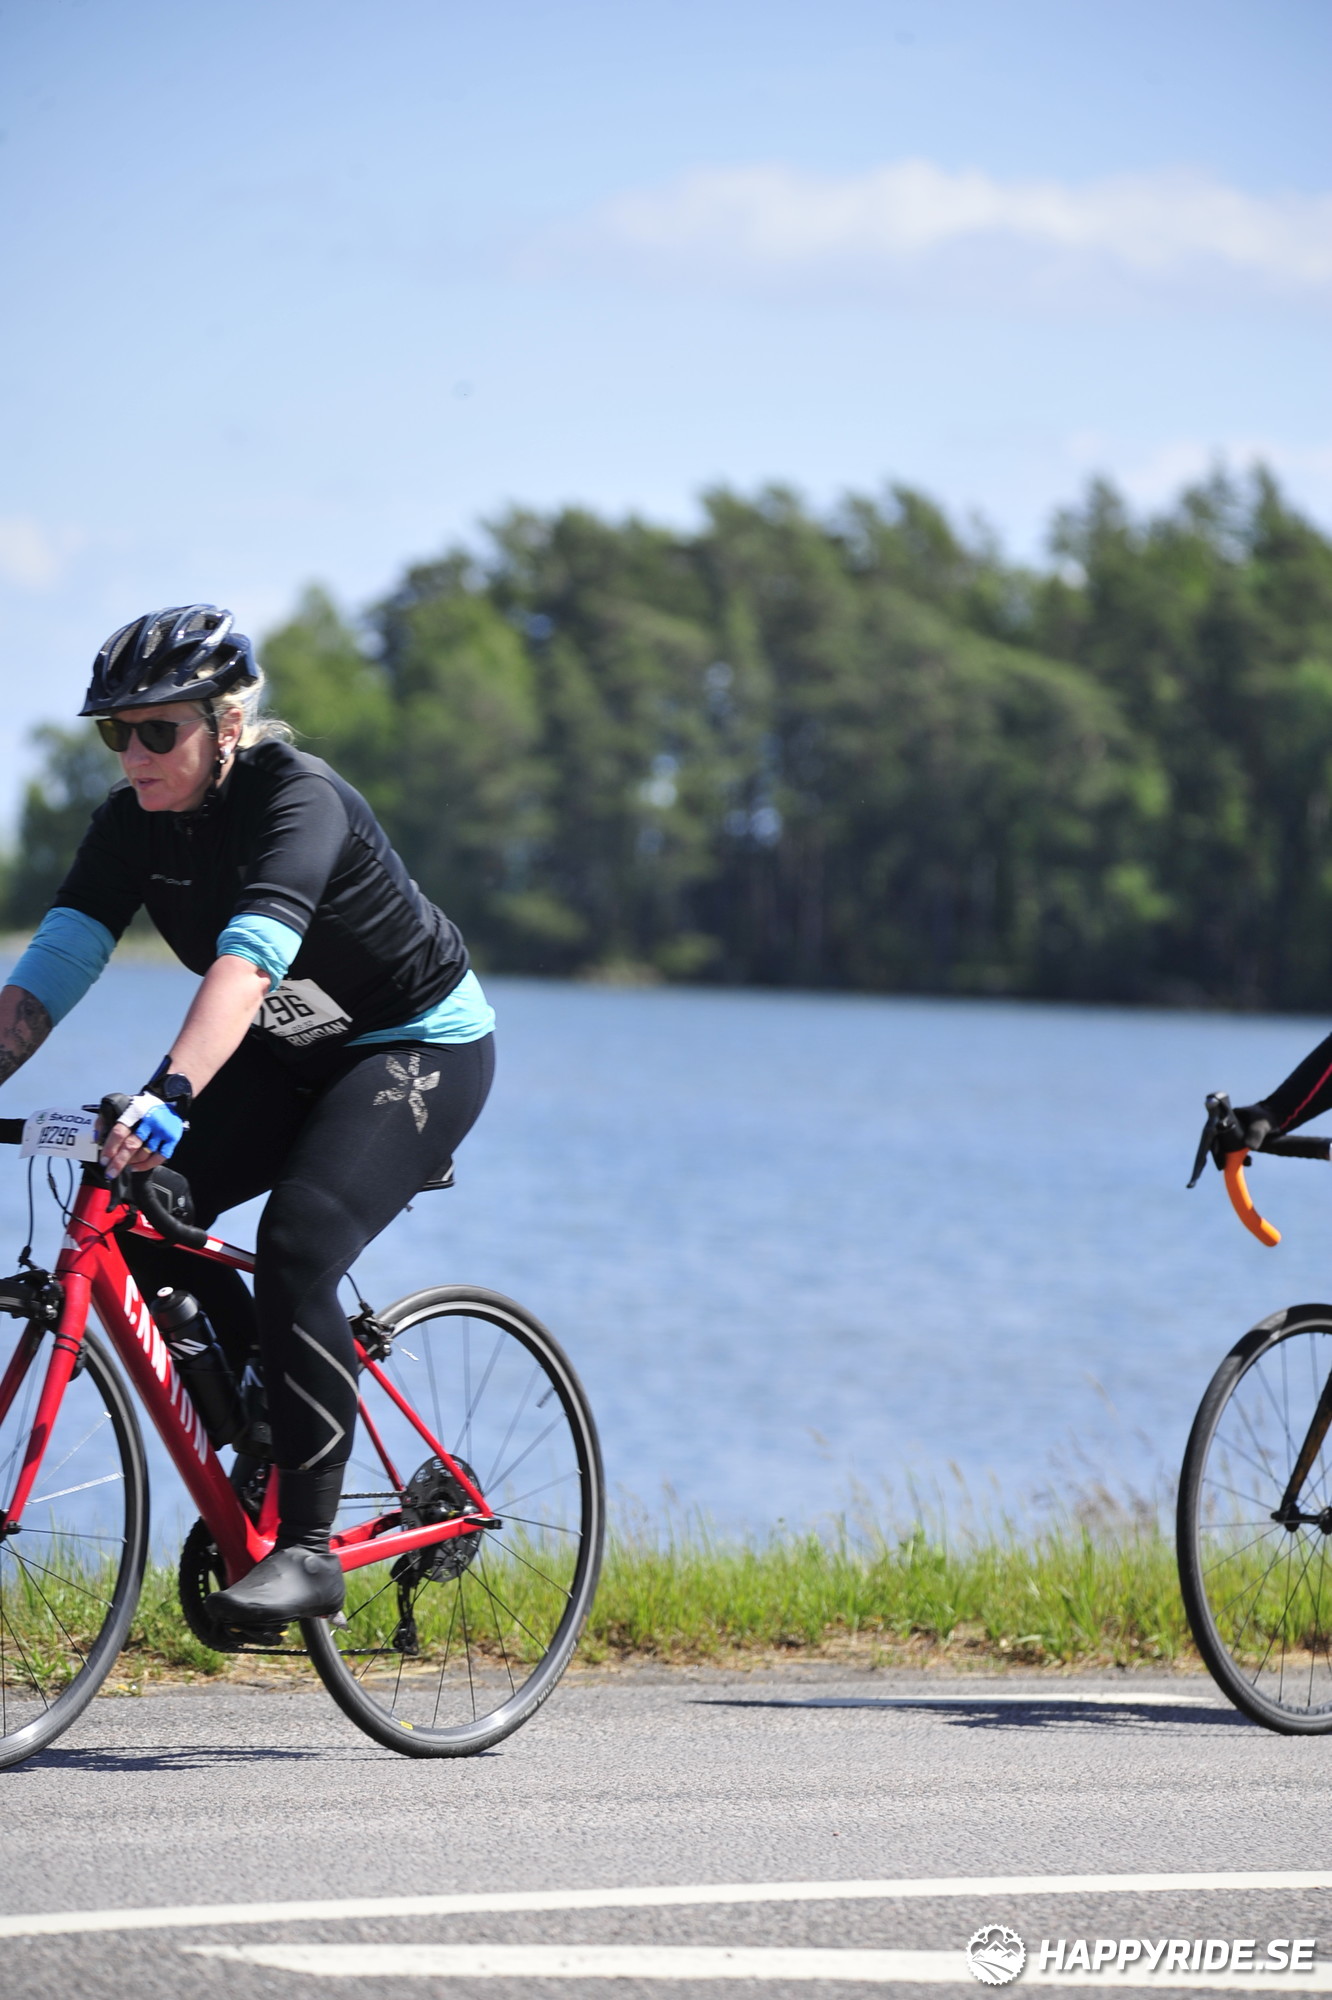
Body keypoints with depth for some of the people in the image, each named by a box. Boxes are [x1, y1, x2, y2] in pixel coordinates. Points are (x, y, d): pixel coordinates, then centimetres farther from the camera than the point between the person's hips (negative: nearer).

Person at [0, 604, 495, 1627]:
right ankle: (261, 1435, 6)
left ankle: (308, 1549, -22)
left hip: (423, 1048, -7)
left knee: (295, 1245, -28)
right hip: (293, 1054, 7)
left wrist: (169, 1094, -58)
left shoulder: (298, 797, -28)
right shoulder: (133, 821, -8)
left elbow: (249, 958, -44)